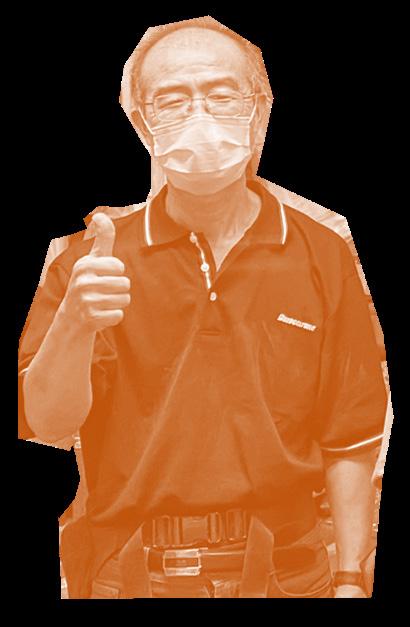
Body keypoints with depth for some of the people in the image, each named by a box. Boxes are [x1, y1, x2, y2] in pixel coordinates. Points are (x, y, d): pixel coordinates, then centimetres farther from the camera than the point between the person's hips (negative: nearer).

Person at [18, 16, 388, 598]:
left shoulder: (323, 257, -1)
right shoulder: (91, 261, -1)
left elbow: (349, 440, 0)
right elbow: (48, 420, -11)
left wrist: (350, 579, -3)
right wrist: (75, 323, -29)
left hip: (283, 572, 1)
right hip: (127, 576, 0)